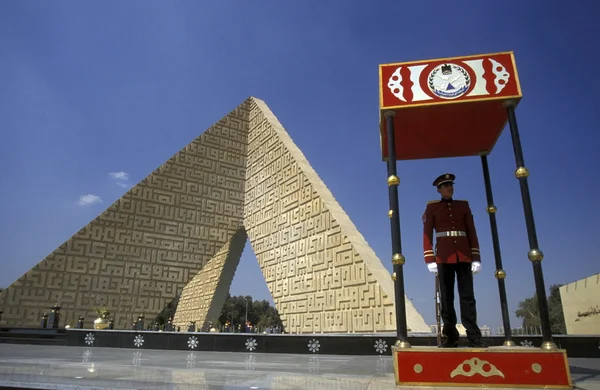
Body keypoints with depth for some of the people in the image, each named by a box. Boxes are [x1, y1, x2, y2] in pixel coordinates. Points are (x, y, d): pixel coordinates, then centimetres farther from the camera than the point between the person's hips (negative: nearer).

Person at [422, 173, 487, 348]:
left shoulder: (463, 205, 14)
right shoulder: (432, 207, 8)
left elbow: (472, 232, 10)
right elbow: (427, 234, 2)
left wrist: (476, 258, 2)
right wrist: (430, 259, -7)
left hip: (464, 256, 2)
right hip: (444, 257, -2)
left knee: (467, 296, -1)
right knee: (446, 297, 0)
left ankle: (473, 337, 2)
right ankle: (451, 337, 6)